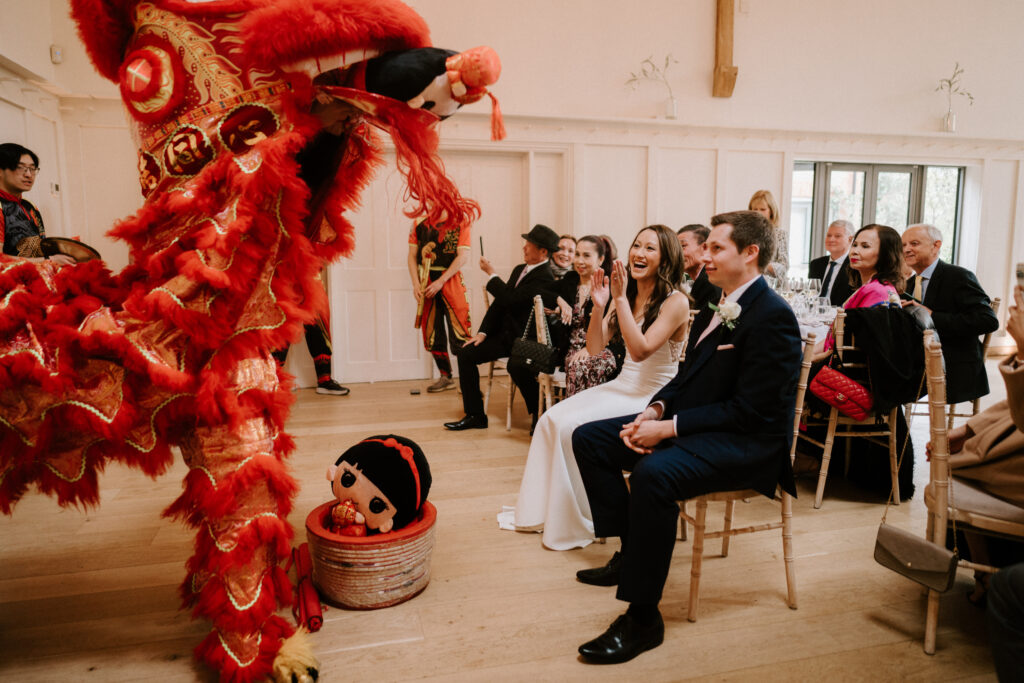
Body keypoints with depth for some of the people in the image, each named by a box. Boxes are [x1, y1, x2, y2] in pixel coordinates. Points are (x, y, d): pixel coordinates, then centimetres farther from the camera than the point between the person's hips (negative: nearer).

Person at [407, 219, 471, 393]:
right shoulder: (419, 223, 9)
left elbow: (463, 256, -9)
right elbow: (412, 255, 9)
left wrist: (440, 282, -14)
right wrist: (416, 284, -5)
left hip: (450, 279, -4)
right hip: (427, 281, 4)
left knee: (459, 333, -9)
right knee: (432, 333, 8)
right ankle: (446, 377, 21)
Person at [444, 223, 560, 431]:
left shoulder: (544, 278, -17)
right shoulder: (519, 269, 13)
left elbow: (509, 298, -26)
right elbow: (499, 302, 13)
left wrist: (491, 273, -11)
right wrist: (483, 332, 4)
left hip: (519, 338, -9)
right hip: (503, 332, 9)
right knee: (465, 353, -5)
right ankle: (474, 415, 3)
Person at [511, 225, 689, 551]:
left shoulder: (675, 302, -13)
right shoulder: (626, 295, 6)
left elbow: (640, 350, -25)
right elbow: (595, 348, 4)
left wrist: (621, 298, -25)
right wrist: (599, 306, -11)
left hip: (651, 398, -7)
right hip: (621, 387, 7)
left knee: (572, 426, -21)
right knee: (552, 419, -9)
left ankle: (578, 523, -3)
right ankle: (542, 510, 6)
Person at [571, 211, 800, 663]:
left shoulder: (772, 316, -16)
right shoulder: (717, 306, 12)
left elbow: (750, 410, -21)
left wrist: (670, 427, -21)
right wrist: (655, 410, -2)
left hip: (745, 442, -10)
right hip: (691, 424, 10)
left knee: (652, 472, -37)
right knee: (588, 438, 4)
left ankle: (642, 618, -22)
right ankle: (632, 550, 14)